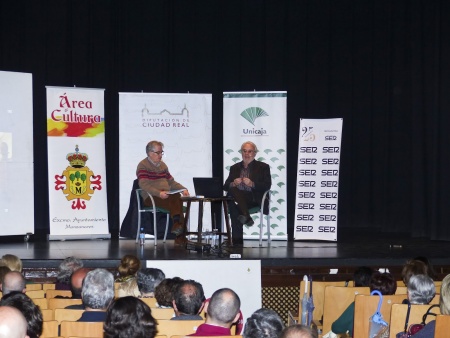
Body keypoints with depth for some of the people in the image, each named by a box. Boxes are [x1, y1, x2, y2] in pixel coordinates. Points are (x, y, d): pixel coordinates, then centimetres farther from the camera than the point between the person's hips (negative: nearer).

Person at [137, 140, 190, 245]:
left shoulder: (162, 165, 26)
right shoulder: (143, 165, 1)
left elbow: (171, 182, 29)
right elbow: (143, 185, -13)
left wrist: (183, 189, 9)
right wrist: (159, 193, -26)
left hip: (167, 196, 6)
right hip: (151, 197, -5)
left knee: (177, 198, -30)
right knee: (173, 201, -35)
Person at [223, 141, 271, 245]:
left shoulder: (263, 167, 12)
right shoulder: (235, 168, 22)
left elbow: (267, 186, -1)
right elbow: (225, 187, 14)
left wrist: (252, 184, -18)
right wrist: (233, 184, -10)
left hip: (255, 200, -3)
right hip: (237, 199, 3)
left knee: (234, 209, -34)